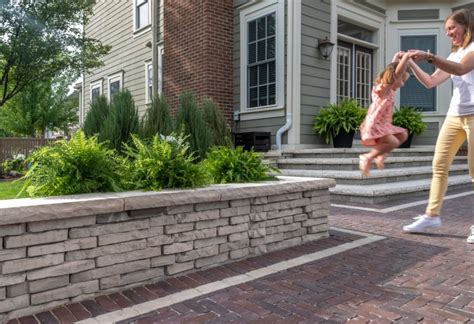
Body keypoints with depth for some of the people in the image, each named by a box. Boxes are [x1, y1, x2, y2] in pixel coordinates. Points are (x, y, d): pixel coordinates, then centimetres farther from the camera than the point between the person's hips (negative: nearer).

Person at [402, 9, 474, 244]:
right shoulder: (453, 56, 20)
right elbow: (430, 82, 17)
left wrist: (428, 57, -32)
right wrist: (411, 64, 6)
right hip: (454, 115, 7)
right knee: (439, 164, 1)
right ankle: (431, 216, 6)